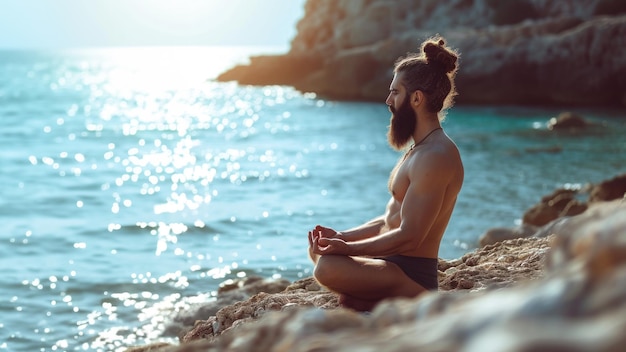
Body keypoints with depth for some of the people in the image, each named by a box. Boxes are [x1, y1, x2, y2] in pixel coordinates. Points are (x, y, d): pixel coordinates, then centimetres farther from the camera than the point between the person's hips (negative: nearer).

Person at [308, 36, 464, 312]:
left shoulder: (435, 157, -21)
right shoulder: (420, 150, 14)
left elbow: (409, 237, -25)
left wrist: (349, 248, -20)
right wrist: (340, 237, 5)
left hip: (411, 273, -11)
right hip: (393, 262, 11)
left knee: (328, 267, -32)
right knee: (317, 250, 26)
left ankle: (421, 301, -8)